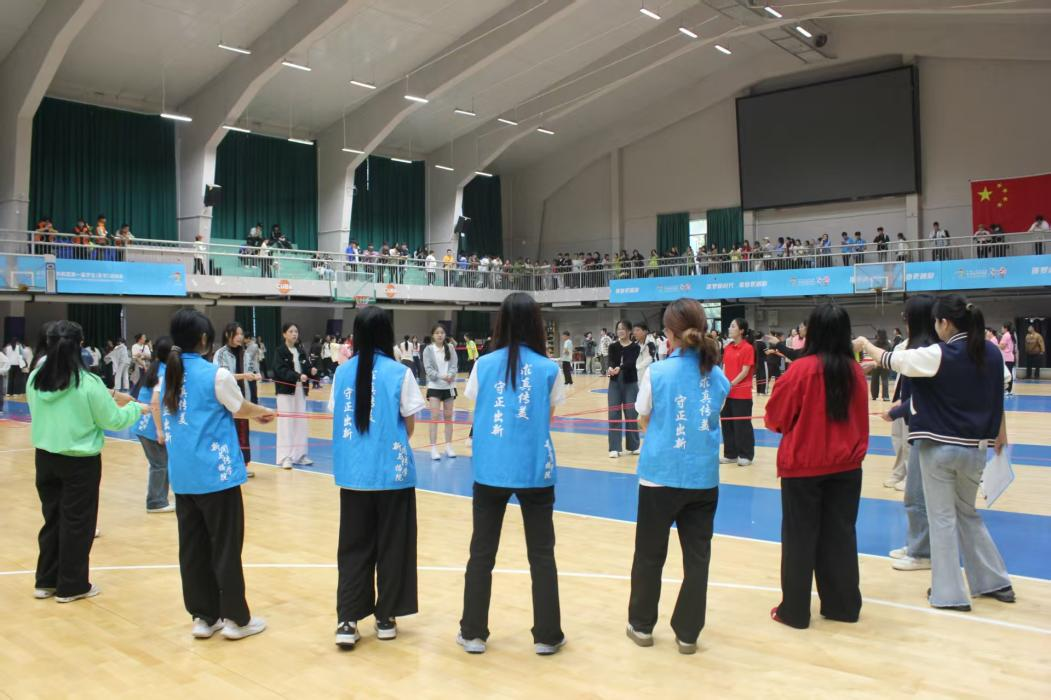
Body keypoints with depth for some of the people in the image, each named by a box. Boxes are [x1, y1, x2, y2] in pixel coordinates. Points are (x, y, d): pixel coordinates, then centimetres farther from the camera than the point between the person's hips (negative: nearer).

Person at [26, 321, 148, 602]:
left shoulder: (35, 379, -3)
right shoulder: (88, 383, -18)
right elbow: (113, 421, -10)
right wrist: (136, 408, 9)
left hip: (46, 458, 5)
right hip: (80, 462, -5)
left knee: (52, 518, 18)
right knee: (77, 522, 8)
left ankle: (46, 581, 28)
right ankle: (71, 585, 18)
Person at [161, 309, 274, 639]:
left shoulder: (166, 375, 6)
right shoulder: (216, 374, -13)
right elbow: (241, 408, 2)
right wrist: (265, 412, 22)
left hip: (182, 475, 6)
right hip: (216, 473, -6)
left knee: (192, 547, 11)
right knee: (226, 547, 3)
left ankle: (203, 617, 19)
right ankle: (235, 618, 11)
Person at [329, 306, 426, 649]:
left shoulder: (343, 372, 1)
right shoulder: (400, 373, -8)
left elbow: (337, 418, 8)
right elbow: (409, 425, -1)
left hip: (352, 473, 3)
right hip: (392, 471, -3)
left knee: (353, 546, 12)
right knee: (391, 545, 11)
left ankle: (347, 621, 7)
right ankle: (385, 617, 20)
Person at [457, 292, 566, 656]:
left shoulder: (484, 365, -1)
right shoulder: (549, 369, -4)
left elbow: (477, 413, 10)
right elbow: (548, 420, 6)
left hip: (490, 470, 1)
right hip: (536, 470, -1)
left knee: (482, 553, 12)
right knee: (541, 554, 11)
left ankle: (473, 633, 19)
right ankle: (546, 635, 17)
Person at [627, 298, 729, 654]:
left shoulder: (658, 372, -10)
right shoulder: (719, 377, 0)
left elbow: (644, 421, 2)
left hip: (660, 476, -2)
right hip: (703, 478, 3)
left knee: (649, 554, 13)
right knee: (697, 556, 11)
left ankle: (641, 625, 25)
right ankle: (687, 634, 18)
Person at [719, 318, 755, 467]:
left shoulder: (748, 348, -10)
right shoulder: (728, 348, 10)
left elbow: (745, 371, -14)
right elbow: (724, 368, 11)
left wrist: (731, 384, -18)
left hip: (742, 394, -7)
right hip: (727, 393, 7)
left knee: (742, 425, 1)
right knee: (727, 423, 10)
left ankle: (746, 455, 13)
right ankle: (731, 454, 20)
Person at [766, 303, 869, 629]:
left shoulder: (801, 369, -15)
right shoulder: (855, 371, -3)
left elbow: (775, 417, -6)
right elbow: (861, 419, 8)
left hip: (803, 466, -4)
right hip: (846, 467, 4)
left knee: (800, 538, 6)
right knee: (840, 535, 14)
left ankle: (794, 610, 13)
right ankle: (843, 605, 24)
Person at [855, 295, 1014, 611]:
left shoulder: (937, 355, -16)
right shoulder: (992, 352, 2)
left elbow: (891, 361, -9)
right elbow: (1000, 392, 12)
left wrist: (865, 345, 9)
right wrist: (1000, 432, 24)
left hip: (938, 446, -6)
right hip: (975, 447, 6)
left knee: (943, 517, 4)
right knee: (968, 513, 23)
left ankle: (949, 593, 11)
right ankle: (995, 581, 27)